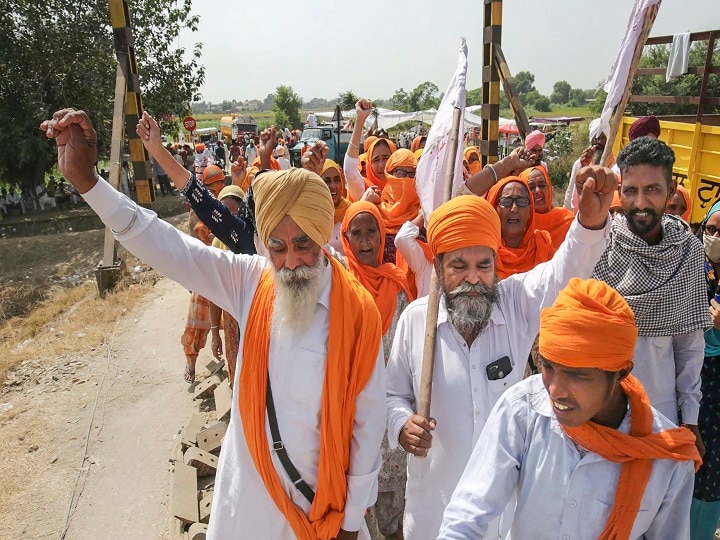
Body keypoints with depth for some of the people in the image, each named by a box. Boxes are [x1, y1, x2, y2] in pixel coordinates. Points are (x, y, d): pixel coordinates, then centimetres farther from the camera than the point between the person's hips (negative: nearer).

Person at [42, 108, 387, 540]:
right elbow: (166, 246, -13)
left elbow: (368, 420, -12)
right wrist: (85, 179, -26)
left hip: (321, 492, -3)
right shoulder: (250, 282, -10)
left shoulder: (356, 310, -19)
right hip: (250, 486, 3)